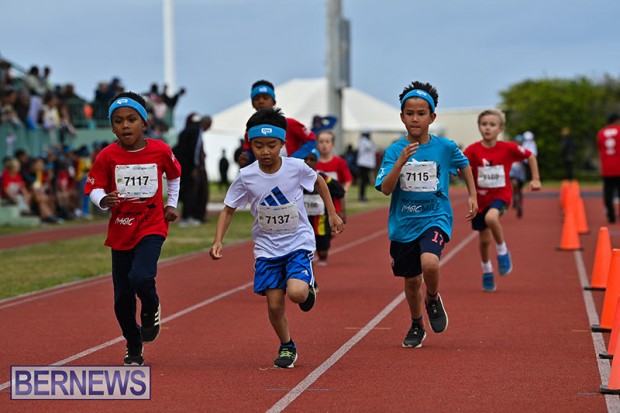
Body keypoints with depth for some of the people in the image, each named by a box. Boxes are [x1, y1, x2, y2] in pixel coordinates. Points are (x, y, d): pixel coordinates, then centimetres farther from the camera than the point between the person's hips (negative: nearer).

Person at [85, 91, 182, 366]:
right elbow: (94, 189, -7)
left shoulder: (160, 151, -4)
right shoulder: (107, 156, -7)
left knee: (140, 278, -26)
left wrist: (171, 204, 15)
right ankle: (134, 348, 27)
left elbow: (174, 175, 16)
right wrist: (103, 201, -27)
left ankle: (151, 310, 10)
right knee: (122, 298, 5)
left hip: (152, 227, -2)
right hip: (120, 232, 2)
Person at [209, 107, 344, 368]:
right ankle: (286, 347, 24)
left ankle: (308, 288, 15)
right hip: (266, 247, 2)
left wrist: (332, 214, 11)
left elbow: (319, 182, 9)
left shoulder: (296, 167, -13)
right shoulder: (246, 177, -11)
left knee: (296, 293, -23)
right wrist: (218, 241, -12)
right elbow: (228, 209, 0)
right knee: (274, 303, -2)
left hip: (298, 241, -2)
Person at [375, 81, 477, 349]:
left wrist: (472, 195, 14)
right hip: (404, 223, 2)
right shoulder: (395, 150, -6)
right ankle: (416, 326, 40)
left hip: (435, 218, -2)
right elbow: (386, 189, -16)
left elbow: (464, 165, 16)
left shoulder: (445, 147, -6)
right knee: (411, 279, 14)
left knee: (429, 263, -29)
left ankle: (433, 300, 5)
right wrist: (401, 161, -28)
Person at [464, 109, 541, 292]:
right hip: (480, 197, 2)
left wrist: (535, 179, 4)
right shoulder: (473, 150, -10)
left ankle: (503, 251, -11)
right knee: (484, 240, 10)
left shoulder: (508, 148, -9)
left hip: (501, 194, -2)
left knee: (491, 218, -35)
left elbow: (530, 156, 5)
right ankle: (487, 272, 36)